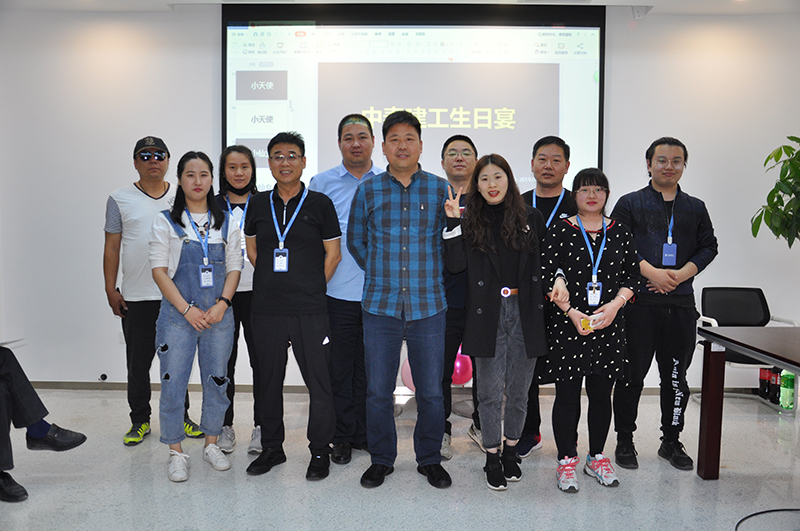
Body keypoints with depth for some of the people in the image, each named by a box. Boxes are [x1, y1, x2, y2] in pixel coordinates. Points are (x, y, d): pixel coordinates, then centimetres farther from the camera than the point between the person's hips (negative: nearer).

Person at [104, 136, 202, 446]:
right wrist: (110, 289, -1)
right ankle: (140, 420, 23)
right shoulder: (120, 200, 3)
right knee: (138, 363, 7)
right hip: (136, 297, -1)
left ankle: (180, 417, 25)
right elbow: (112, 247, 4)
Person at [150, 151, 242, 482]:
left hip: (219, 315, 2)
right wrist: (187, 309, -13)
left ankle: (211, 444, 27)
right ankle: (176, 453, 16)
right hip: (178, 315, -2)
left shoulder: (226, 223, 9)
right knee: (173, 383, 0)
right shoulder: (166, 222, 2)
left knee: (216, 380, 10)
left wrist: (221, 304, -9)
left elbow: (234, 268, 6)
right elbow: (159, 270, -4)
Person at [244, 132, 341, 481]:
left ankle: (320, 451, 18)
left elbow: (333, 254, 4)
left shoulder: (320, 204, 1)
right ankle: (272, 448, 29)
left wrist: (310, 289, 3)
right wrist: (276, 284, 11)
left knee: (319, 382, 1)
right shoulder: (258, 205, 10)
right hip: (265, 309, 3)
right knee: (268, 381, 12)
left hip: (310, 312, -3)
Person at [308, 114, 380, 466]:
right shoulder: (322, 183, 3)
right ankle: (343, 436, 21)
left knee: (370, 365, 10)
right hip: (339, 290, -1)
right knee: (341, 366, 6)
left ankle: (366, 433, 26)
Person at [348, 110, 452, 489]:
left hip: (428, 305, 0)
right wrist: (381, 273, 12)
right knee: (378, 390, 6)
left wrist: (428, 274, 8)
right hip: (379, 305, 1)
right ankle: (381, 459, 26)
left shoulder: (440, 189, 4)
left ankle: (430, 459, 26)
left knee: (431, 390, 6)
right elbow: (355, 240, 16)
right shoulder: (368, 191, 5)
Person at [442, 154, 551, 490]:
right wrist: (453, 223, -10)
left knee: (518, 388, 10)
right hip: (488, 311, -1)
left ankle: (511, 449, 29)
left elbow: (547, 261, 13)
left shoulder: (531, 218, 8)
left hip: (525, 311, 1)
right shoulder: (470, 222, 5)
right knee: (491, 389, 3)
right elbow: (455, 265, -6)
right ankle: (492, 457, 18)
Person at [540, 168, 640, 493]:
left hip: (608, 326, 3)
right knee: (567, 395, 2)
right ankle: (567, 460, 18)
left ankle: (597, 457, 27)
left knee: (601, 394, 10)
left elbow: (633, 276, 9)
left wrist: (615, 304, -8)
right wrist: (571, 312, -14)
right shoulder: (560, 232, -1)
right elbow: (548, 278, -5)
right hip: (567, 325, -3)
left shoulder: (620, 233, 8)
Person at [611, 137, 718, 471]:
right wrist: (653, 273, -14)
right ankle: (624, 441, 15)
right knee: (632, 374, 2)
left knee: (676, 376, 10)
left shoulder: (696, 208, 15)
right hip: (638, 302, -3)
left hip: (680, 302, 3)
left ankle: (671, 441, 25)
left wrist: (681, 274, -7)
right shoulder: (630, 204, 5)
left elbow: (708, 247, 10)